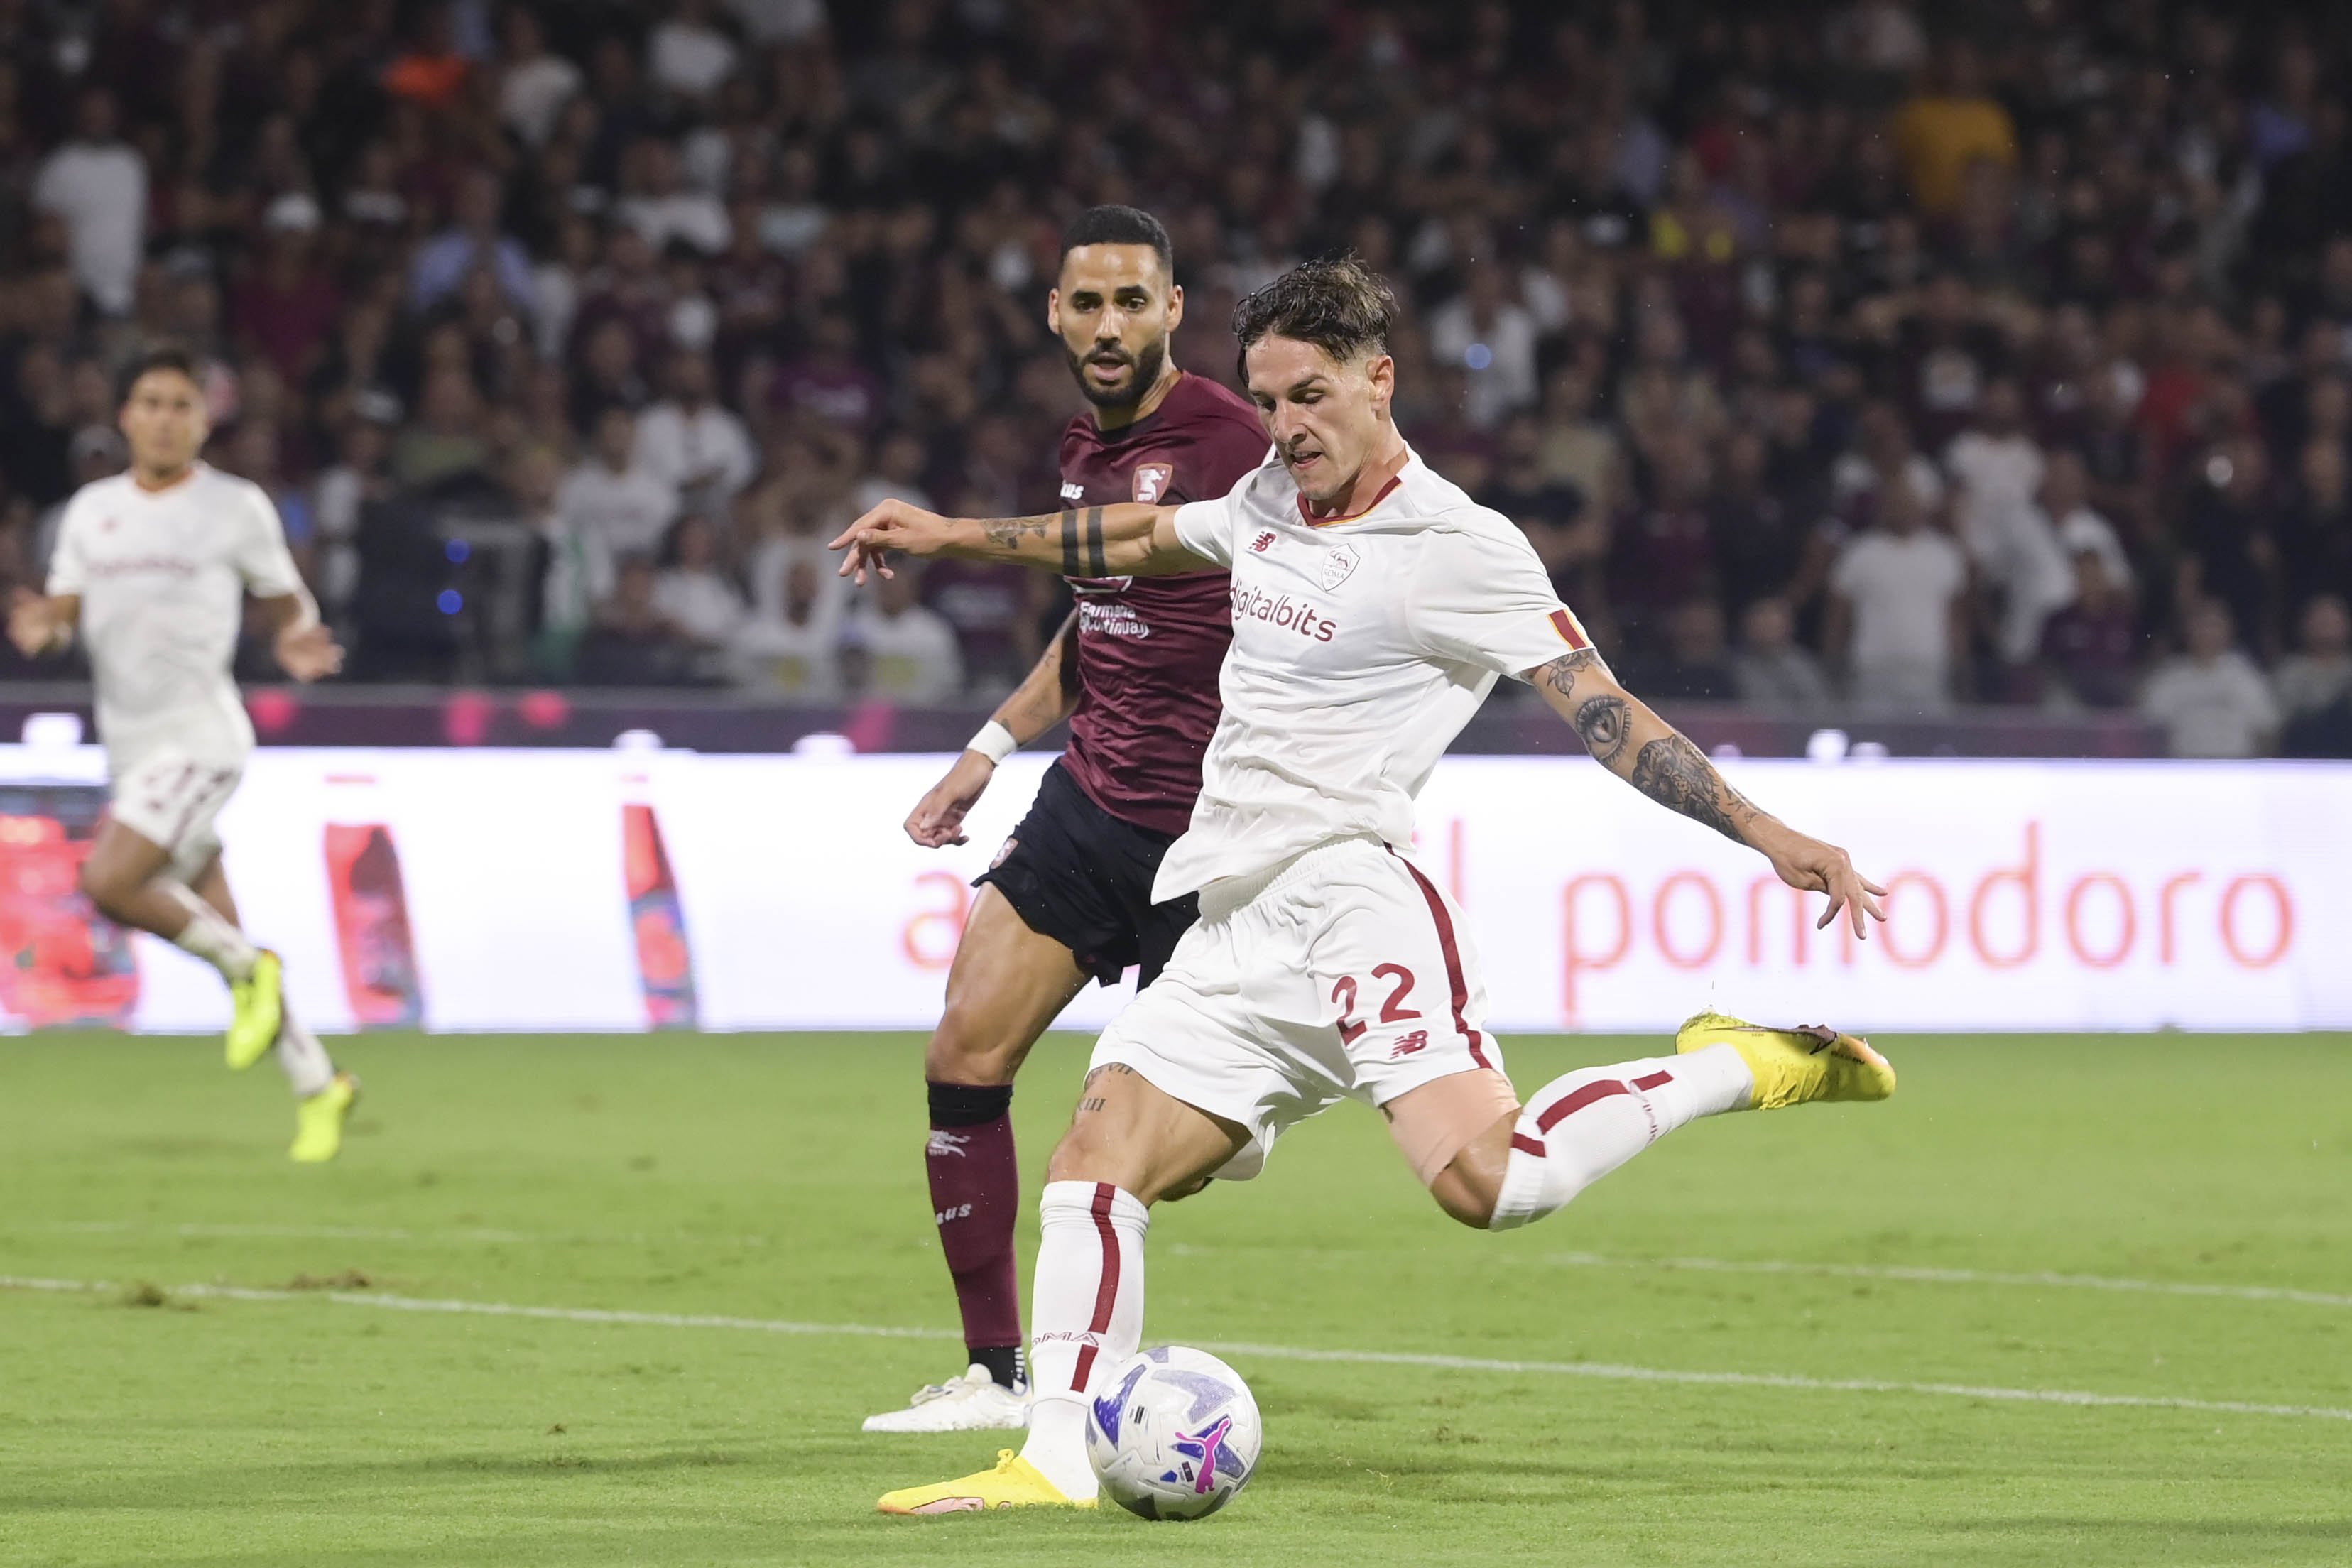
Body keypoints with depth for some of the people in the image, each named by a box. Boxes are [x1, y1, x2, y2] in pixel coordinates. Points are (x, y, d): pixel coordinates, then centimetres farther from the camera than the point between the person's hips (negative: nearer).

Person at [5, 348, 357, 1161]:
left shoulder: (236, 507, -2)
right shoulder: (92, 510, 11)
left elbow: (287, 600, 7)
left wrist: (297, 639, -15)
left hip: (199, 735, -6)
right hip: (132, 747, 6)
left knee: (109, 883, -23)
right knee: (218, 934, 6)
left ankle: (244, 968, -3)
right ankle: (317, 1085, 18)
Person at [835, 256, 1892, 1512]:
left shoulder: (1457, 550, -7)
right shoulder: (1272, 499, 16)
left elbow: (1602, 710, -10)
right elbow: (1145, 540, 36)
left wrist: (1763, 833, -20)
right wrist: (954, 536, 41)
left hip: (1345, 884, -8)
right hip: (1235, 930, 8)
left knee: (1489, 1181, -28)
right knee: (1092, 1167, -1)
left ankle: (1739, 1068, -11)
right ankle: (1055, 1461, 0)